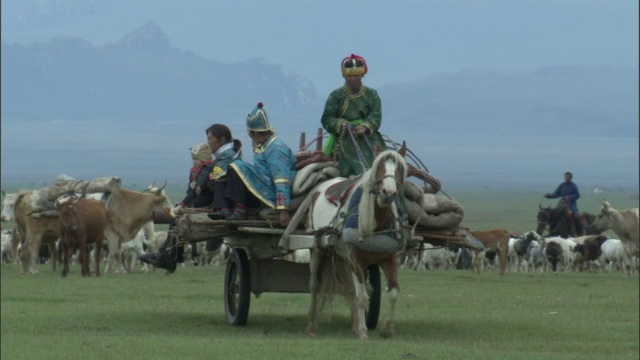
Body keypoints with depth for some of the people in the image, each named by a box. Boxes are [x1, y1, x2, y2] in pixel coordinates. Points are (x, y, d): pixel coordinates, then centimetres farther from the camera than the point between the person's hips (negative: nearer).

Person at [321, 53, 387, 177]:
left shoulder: (371, 94, 12)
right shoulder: (336, 96, 8)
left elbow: (376, 116, 1)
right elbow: (326, 119, 5)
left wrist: (366, 126, -20)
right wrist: (339, 124, -16)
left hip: (368, 136, 2)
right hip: (345, 138, -2)